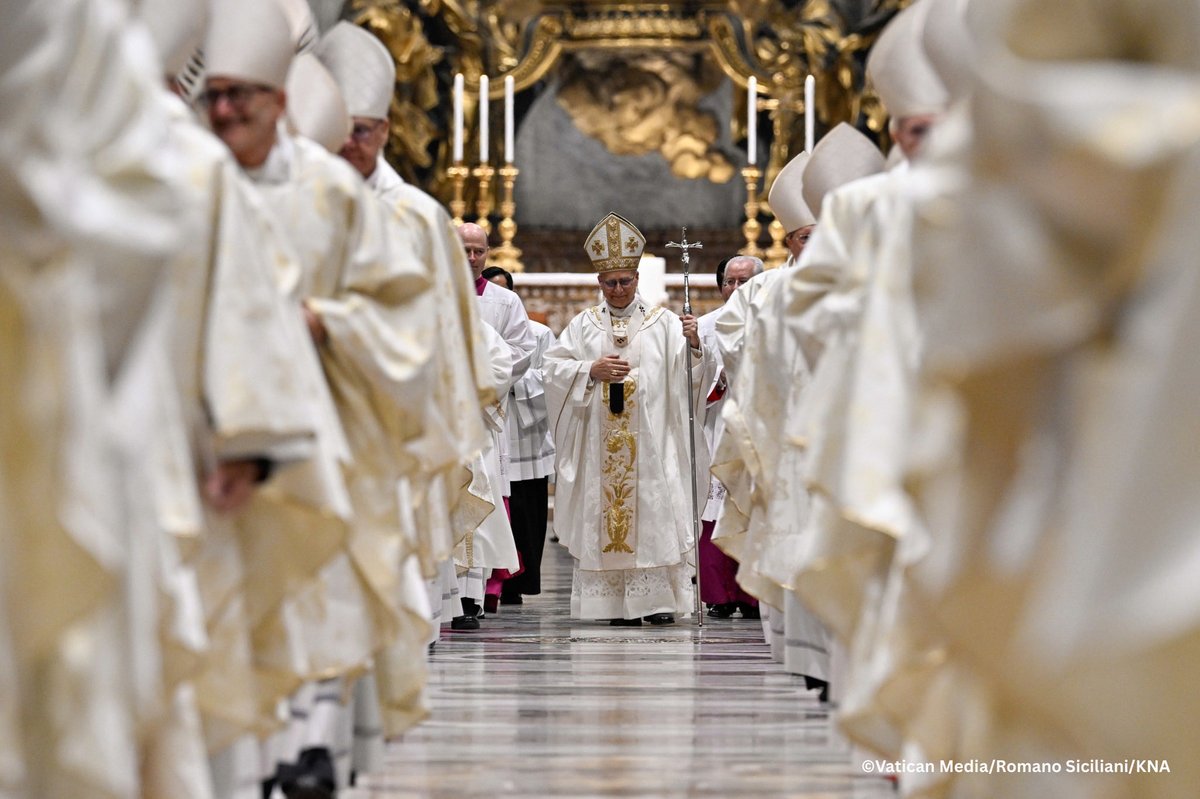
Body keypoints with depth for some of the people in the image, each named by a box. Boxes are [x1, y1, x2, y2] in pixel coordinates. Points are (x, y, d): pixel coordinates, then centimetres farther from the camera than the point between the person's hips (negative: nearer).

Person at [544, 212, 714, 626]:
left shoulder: (663, 323, 6)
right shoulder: (584, 325, 11)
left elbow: (688, 373, -4)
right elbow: (554, 368, 5)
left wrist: (694, 345, -24)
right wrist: (591, 370, -10)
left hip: (651, 438, -1)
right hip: (599, 443, 1)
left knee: (654, 513, -6)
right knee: (604, 514, -1)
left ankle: (658, 599, -5)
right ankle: (616, 601, 1)